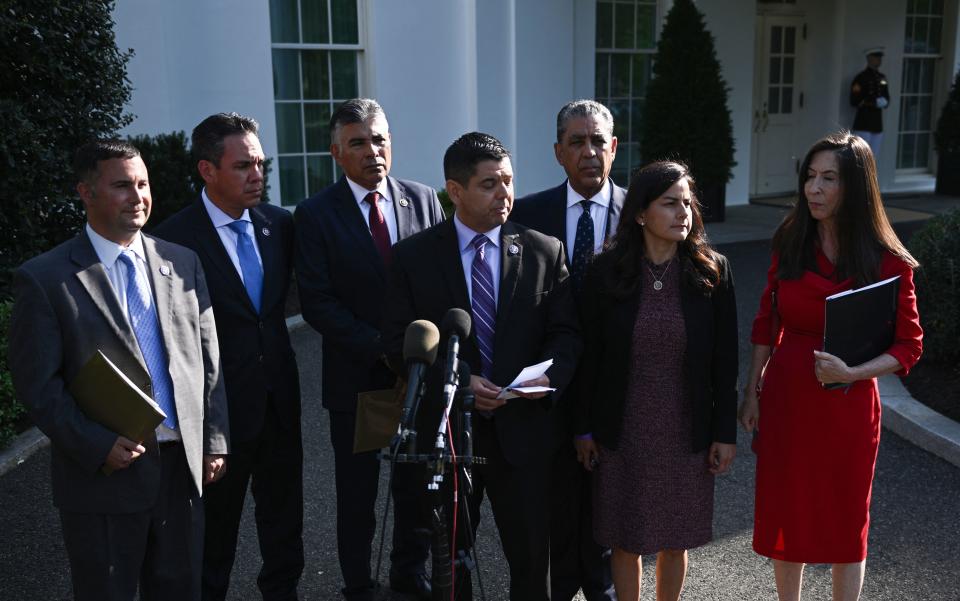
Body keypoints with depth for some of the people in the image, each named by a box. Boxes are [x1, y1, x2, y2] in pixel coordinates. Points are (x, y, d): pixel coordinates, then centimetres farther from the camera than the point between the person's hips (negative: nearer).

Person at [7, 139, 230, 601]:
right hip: (104, 472, -3)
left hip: (184, 463, 4)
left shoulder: (183, 263, 5)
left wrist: (214, 441, 5)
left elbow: (209, 360, 8)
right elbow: (37, 384, -8)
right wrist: (97, 447, -16)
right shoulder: (44, 278, -7)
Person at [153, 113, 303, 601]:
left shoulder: (279, 223, 0)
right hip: (221, 405, -4)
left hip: (280, 398, 5)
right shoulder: (175, 238, -15)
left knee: (283, 511, 18)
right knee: (216, 523, 14)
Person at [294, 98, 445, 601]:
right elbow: (316, 302, -11)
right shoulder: (315, 214, -7)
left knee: (418, 483, 15)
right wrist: (381, 348, -17)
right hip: (355, 377, -2)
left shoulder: (423, 200, 2)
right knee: (356, 493, 11)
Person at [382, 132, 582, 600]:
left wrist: (550, 377, -17)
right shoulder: (413, 257, -3)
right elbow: (398, 340, -4)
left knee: (531, 554, 11)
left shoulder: (545, 251, 0)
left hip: (523, 428, 1)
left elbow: (565, 331, 3)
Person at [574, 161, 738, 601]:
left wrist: (726, 432, -2)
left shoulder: (712, 272, -6)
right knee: (625, 540, 11)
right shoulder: (605, 273, -7)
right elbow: (589, 357, -2)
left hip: (687, 433, 1)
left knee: (675, 539, 16)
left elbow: (725, 360, -2)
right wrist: (585, 429, 1)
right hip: (622, 433, 0)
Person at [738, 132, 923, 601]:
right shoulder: (789, 244, -3)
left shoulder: (887, 262, -12)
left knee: (845, 521, 14)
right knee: (785, 511, 15)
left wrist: (852, 373, -22)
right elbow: (766, 323, 5)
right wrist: (752, 391, 4)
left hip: (847, 406, -3)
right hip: (785, 399, 3)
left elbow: (908, 345, -7)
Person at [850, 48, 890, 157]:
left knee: (873, 159, 7)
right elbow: (854, 101, -12)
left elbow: (887, 98, 19)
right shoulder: (861, 78, -6)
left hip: (878, 123, 7)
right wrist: (874, 103, -16)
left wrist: (884, 102, -4)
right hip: (863, 124, -7)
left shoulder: (882, 78, 14)